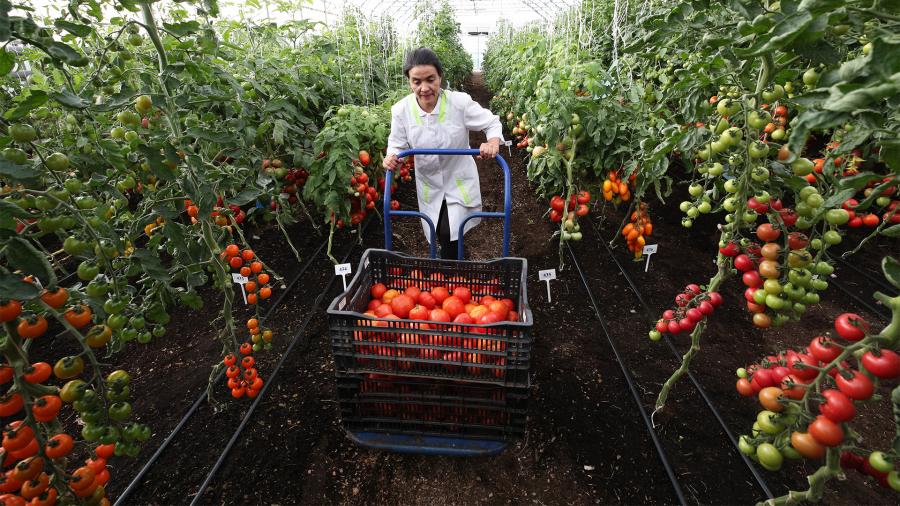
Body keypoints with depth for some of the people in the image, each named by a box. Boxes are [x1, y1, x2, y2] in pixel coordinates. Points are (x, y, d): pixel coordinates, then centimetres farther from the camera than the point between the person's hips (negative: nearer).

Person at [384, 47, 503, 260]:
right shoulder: (401, 110, -15)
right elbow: (397, 144, -2)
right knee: (440, 235, 16)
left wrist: (493, 141, -33)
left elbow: (492, 123, -10)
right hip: (429, 184, 3)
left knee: (450, 234, -11)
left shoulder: (460, 102, -22)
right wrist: (392, 157, -27)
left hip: (459, 181, -3)